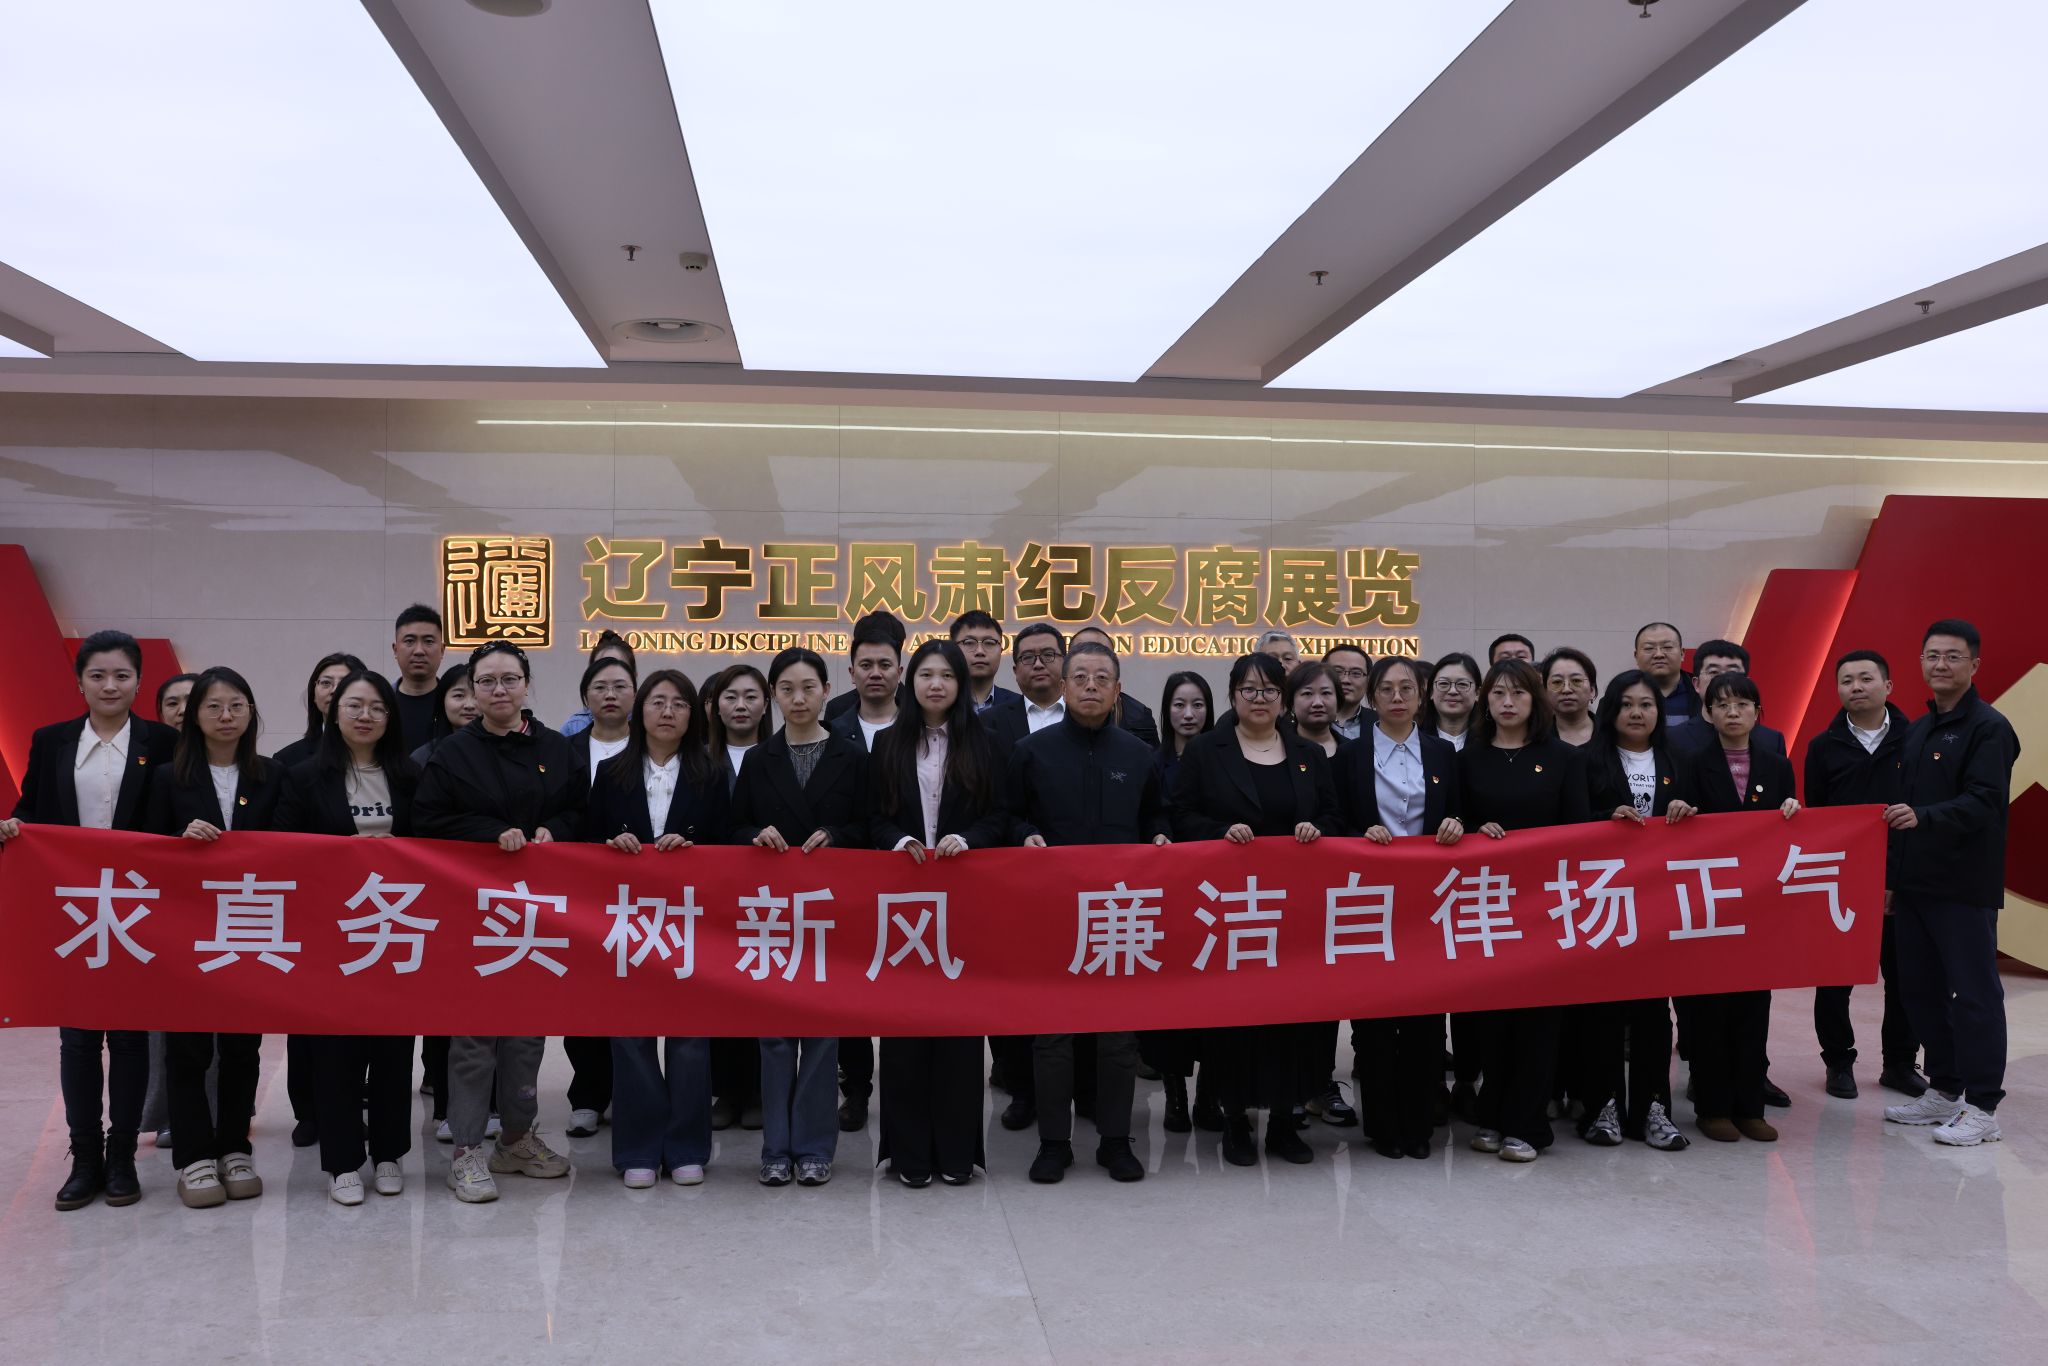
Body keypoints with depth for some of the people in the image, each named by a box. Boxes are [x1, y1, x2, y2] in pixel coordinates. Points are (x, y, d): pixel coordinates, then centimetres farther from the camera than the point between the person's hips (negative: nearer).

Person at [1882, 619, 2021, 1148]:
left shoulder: (1989, 728, -8)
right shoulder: (1918, 730, 16)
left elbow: (1983, 802, -19)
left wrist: (1922, 817, -34)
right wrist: (1894, 876, 16)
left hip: (1964, 887, -8)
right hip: (1915, 882, 8)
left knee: (1974, 994, -2)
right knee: (1920, 990, 12)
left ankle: (1982, 1108, 6)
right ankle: (1944, 1091, 24)